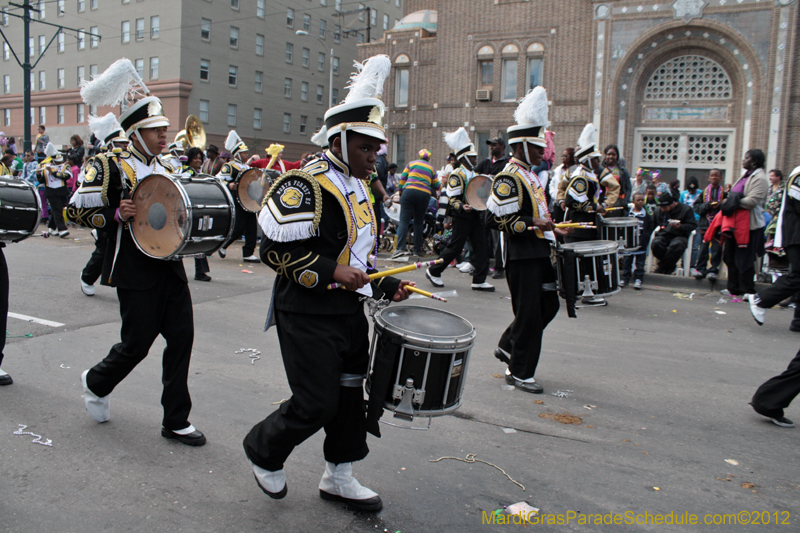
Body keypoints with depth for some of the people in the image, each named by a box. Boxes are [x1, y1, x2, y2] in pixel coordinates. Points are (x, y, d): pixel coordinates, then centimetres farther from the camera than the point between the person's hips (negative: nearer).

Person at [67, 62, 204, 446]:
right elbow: (77, 210, -6)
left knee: (181, 337, 1)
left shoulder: (167, 170, 15)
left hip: (171, 267, 6)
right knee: (137, 344, 2)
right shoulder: (110, 166, -5)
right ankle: (96, 382, 36)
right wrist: (117, 215, -21)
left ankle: (175, 421, 12)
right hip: (136, 272, -6)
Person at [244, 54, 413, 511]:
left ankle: (340, 477, 30)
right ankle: (263, 449, 27)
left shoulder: (358, 189, 13)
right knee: (316, 404, -2)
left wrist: (385, 286, 9)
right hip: (308, 316, -8)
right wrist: (331, 272, -24)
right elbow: (275, 249, -19)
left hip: (350, 313, 9)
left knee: (350, 396, 13)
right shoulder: (305, 186, -15)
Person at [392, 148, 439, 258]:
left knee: (404, 220, -7)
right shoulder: (431, 169, 18)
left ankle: (400, 248, -21)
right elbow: (437, 186, 17)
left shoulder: (411, 164, 14)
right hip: (425, 195, 2)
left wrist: (400, 193, 15)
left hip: (409, 192, -2)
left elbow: (402, 178, 8)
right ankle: (417, 250, 14)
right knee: (418, 222, 12)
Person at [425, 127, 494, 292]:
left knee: (480, 247, 2)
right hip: (462, 217, -8)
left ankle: (479, 281, 7)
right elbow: (452, 198, -14)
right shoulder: (457, 175, -9)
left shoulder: (474, 174, 17)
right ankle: (433, 272, 14)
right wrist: (462, 207, -30)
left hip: (476, 216, 8)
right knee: (455, 247, -3)